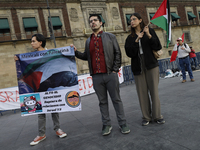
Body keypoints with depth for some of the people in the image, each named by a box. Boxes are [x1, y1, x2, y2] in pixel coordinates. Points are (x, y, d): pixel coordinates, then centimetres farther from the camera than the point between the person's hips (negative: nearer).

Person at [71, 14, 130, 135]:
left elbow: (117, 53, 3)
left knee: (116, 100, 5)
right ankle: (107, 125, 20)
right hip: (96, 76, 3)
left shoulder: (110, 37, 7)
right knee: (103, 102, 9)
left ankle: (123, 124, 15)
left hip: (110, 74, -2)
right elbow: (86, 56, 18)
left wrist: (115, 70, -4)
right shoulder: (88, 41, 16)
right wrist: (76, 52, 2)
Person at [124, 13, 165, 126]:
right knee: (142, 92, 2)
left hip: (151, 65, -1)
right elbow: (129, 53, -4)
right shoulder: (130, 38, 11)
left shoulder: (150, 31, 7)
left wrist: (149, 35, -13)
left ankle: (157, 116, 11)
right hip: (138, 68, 2)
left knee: (154, 90, -1)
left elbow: (158, 47, -2)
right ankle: (146, 117, 12)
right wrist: (136, 40, -12)